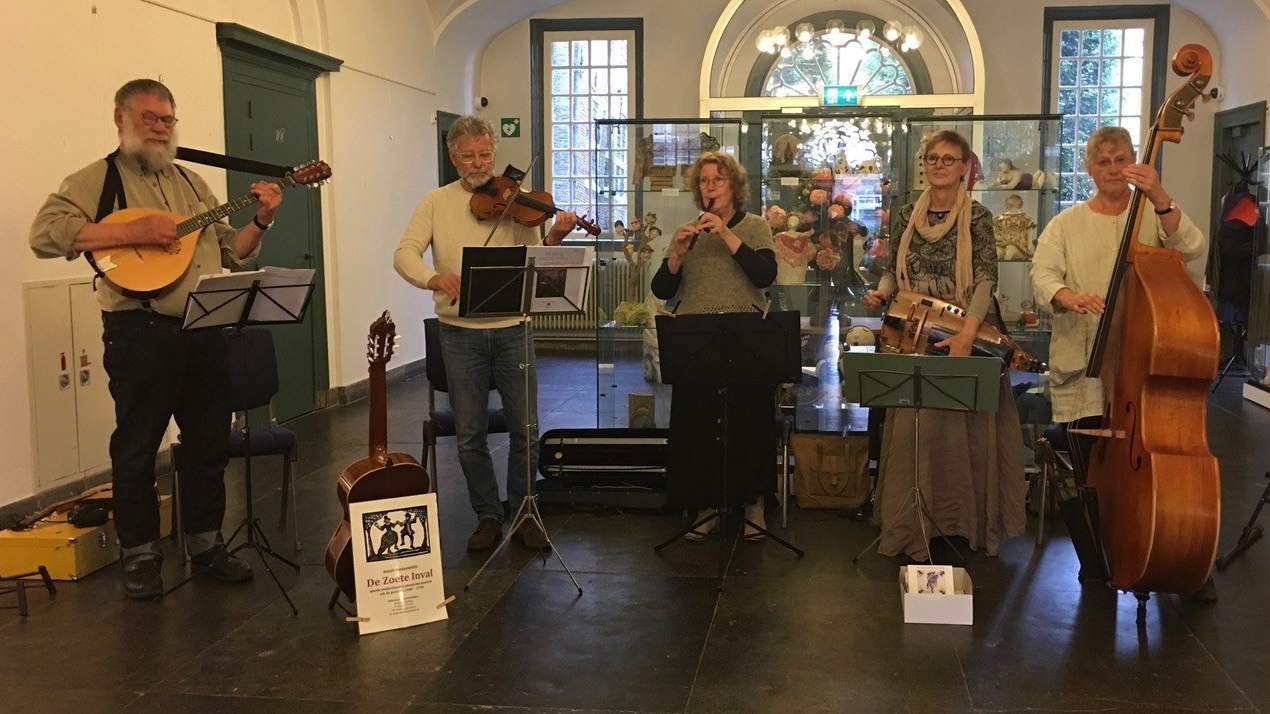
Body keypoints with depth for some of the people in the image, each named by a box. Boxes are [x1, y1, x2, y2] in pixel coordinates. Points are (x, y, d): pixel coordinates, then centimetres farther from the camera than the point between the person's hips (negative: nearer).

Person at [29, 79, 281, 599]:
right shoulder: (95, 179, -1)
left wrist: (261, 221, 0)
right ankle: (140, 556, 18)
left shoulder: (193, 183, 17)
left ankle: (206, 544, 26)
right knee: (137, 448, 4)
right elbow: (45, 234, -17)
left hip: (205, 330, 6)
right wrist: (133, 231, -22)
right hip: (141, 334, -5)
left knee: (209, 441, 12)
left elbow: (232, 253, 18)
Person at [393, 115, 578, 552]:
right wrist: (434, 277, -24)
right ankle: (488, 517, 20)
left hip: (512, 330, 0)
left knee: (525, 430, 3)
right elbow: (404, 254, -3)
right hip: (460, 332, 0)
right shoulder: (436, 203, 6)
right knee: (470, 435, 5)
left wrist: (553, 239, -22)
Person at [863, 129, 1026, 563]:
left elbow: (986, 279, -16)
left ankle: (968, 522, 21)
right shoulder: (908, 215, 8)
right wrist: (881, 291, -6)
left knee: (965, 427, 3)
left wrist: (966, 334, -29)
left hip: (965, 336, -3)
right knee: (912, 427, 3)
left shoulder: (977, 217, -6)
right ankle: (912, 531, 12)